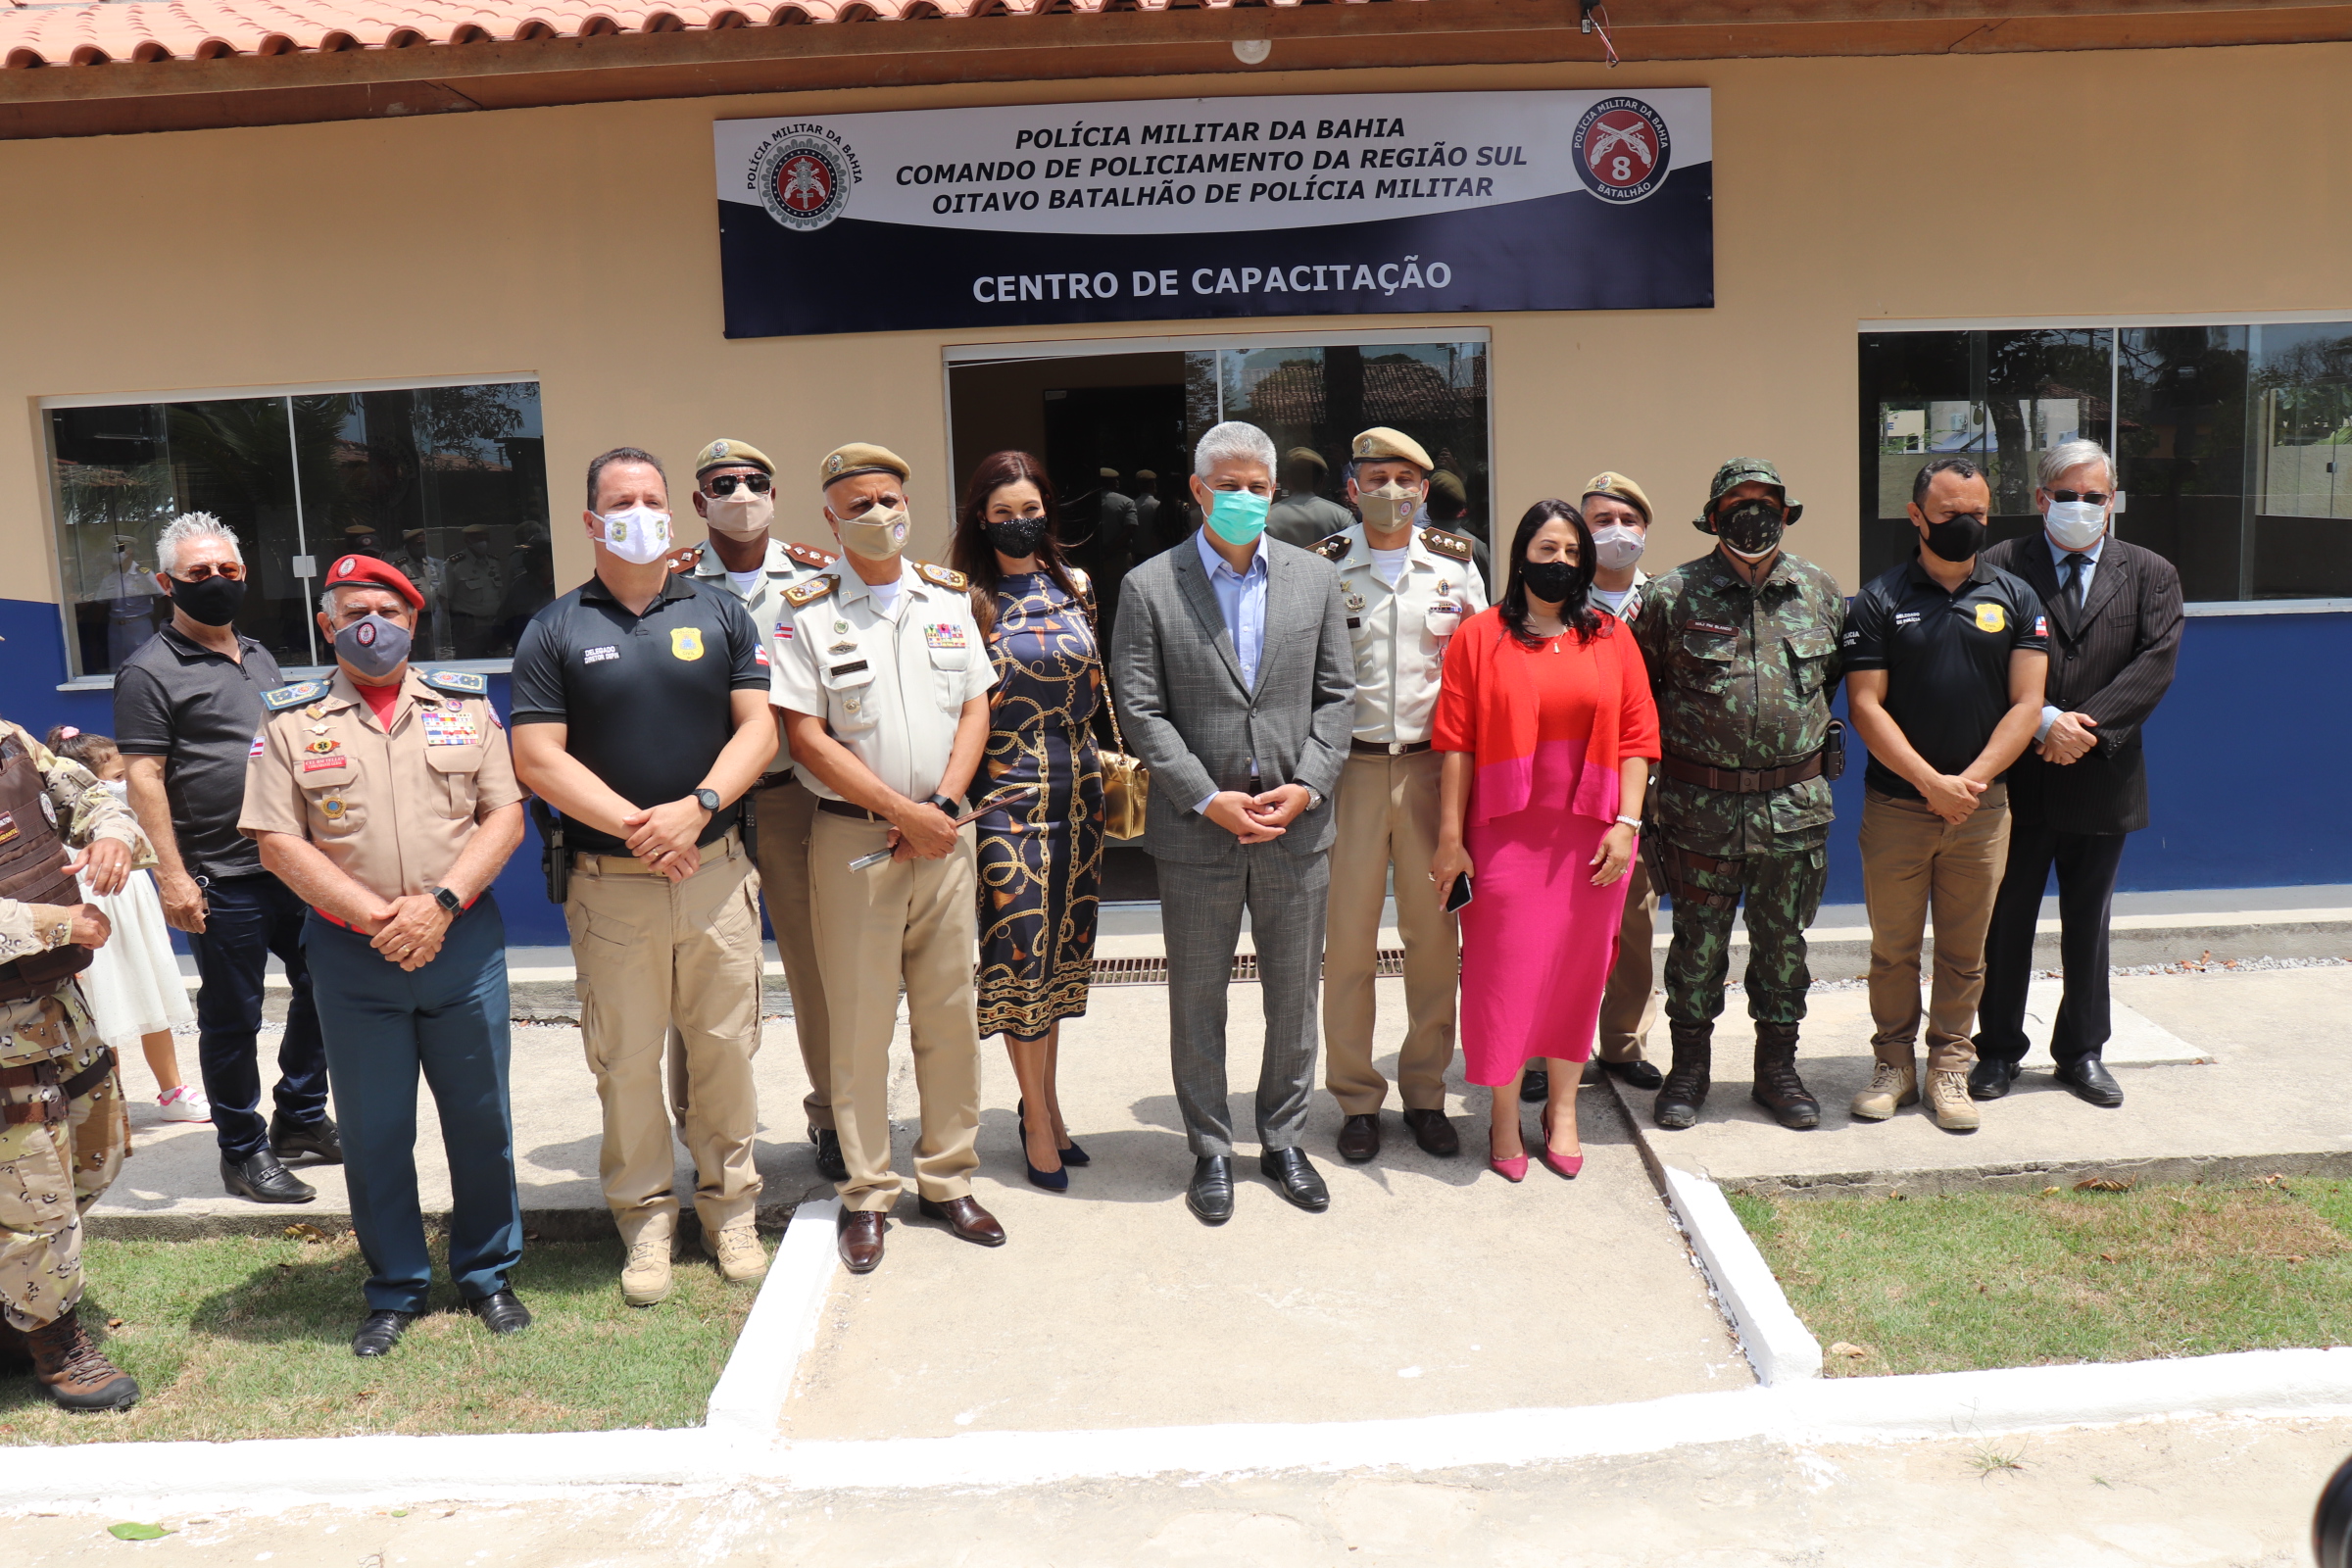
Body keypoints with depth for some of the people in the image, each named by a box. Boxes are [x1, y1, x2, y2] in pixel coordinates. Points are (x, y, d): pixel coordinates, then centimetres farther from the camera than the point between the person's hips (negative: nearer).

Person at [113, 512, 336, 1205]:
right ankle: (243, 1149, 18)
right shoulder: (151, 672, -7)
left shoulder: (258, 655, 14)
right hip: (223, 882, -7)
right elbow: (144, 778, -12)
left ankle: (300, 1119, 30)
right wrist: (172, 875, -17)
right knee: (232, 1018, 4)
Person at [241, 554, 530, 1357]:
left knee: (481, 1117, 8)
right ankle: (395, 1291, 23)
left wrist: (440, 902, -13)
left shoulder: (465, 703, 7)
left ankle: (488, 1274, 24)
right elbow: (277, 841, -3)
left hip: (463, 944, 1)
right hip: (352, 958, 0)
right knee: (373, 1131, 8)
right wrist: (374, 916, -12)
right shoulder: (292, 719, 3)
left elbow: (505, 815, 1)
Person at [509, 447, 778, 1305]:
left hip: (716, 872, 1)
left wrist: (696, 808, -14)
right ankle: (645, 1218, 21)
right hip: (609, 883, -1)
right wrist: (634, 825, -13)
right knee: (626, 1060, 6)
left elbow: (758, 726, 1)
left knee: (725, 1049, 7)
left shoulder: (720, 615, 8)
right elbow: (537, 758, -4)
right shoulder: (555, 631, 3)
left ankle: (729, 1207, 23)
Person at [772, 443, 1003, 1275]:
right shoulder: (806, 614, -2)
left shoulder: (948, 597, 10)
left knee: (950, 1012, 7)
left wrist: (944, 804, -6)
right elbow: (806, 738, -8)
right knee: (859, 1020, 2)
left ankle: (947, 1179, 20)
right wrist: (905, 812, -11)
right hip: (853, 838, -3)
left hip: (943, 833, 3)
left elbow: (975, 709, 9)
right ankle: (866, 1192, 15)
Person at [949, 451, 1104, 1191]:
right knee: (1020, 945, -3)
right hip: (1007, 788, -5)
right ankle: (1038, 1116, 11)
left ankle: (1044, 1100, 24)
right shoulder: (969, 598, -5)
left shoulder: (1075, 586, 8)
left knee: (1061, 944, 11)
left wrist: (1103, 768, 14)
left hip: (1077, 787, 5)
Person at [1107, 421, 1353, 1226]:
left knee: (1295, 998, 12)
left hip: (1297, 826, 2)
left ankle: (1284, 1142, 29)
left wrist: (1307, 787, -9)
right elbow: (1141, 709, -6)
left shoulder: (1316, 578, 6)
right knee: (1197, 1002, 9)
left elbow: (1336, 697, 5)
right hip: (1196, 830, -2)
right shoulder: (1150, 586, -2)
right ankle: (1210, 1151, 25)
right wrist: (1210, 800, -13)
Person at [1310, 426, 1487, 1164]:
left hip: (1434, 768, 2)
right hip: (1350, 769, -1)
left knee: (1435, 933, 7)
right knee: (1348, 938, 2)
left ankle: (1425, 1092, 22)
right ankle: (1356, 1098, 16)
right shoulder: (1320, 567, 1)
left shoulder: (1455, 563, 7)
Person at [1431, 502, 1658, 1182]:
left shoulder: (1611, 637, 8)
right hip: (1504, 831, -2)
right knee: (1505, 968, 0)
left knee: (1577, 968, 9)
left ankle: (1563, 1109, 24)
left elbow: (1636, 737, 5)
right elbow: (1457, 742, -2)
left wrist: (1626, 824, -5)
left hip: (1589, 835, 2)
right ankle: (1504, 1116, 14)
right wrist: (1451, 837, -7)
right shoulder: (1479, 636, 2)